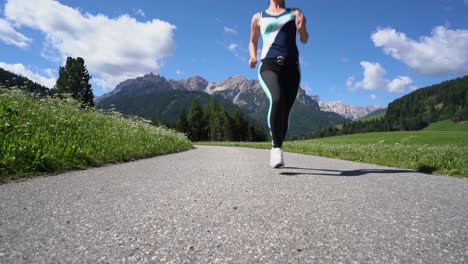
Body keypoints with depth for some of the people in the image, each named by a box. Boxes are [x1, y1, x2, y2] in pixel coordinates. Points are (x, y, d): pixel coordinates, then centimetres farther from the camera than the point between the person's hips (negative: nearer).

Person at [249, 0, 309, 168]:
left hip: (291, 67, 2)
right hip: (269, 66, -2)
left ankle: (277, 149, 17)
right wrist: (253, 58, 6)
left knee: (284, 113, -2)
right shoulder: (259, 17, 17)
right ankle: (276, 147, -22)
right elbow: (253, 42, 28)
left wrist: (301, 28, -15)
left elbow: (304, 40, 9)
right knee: (277, 100, -32)